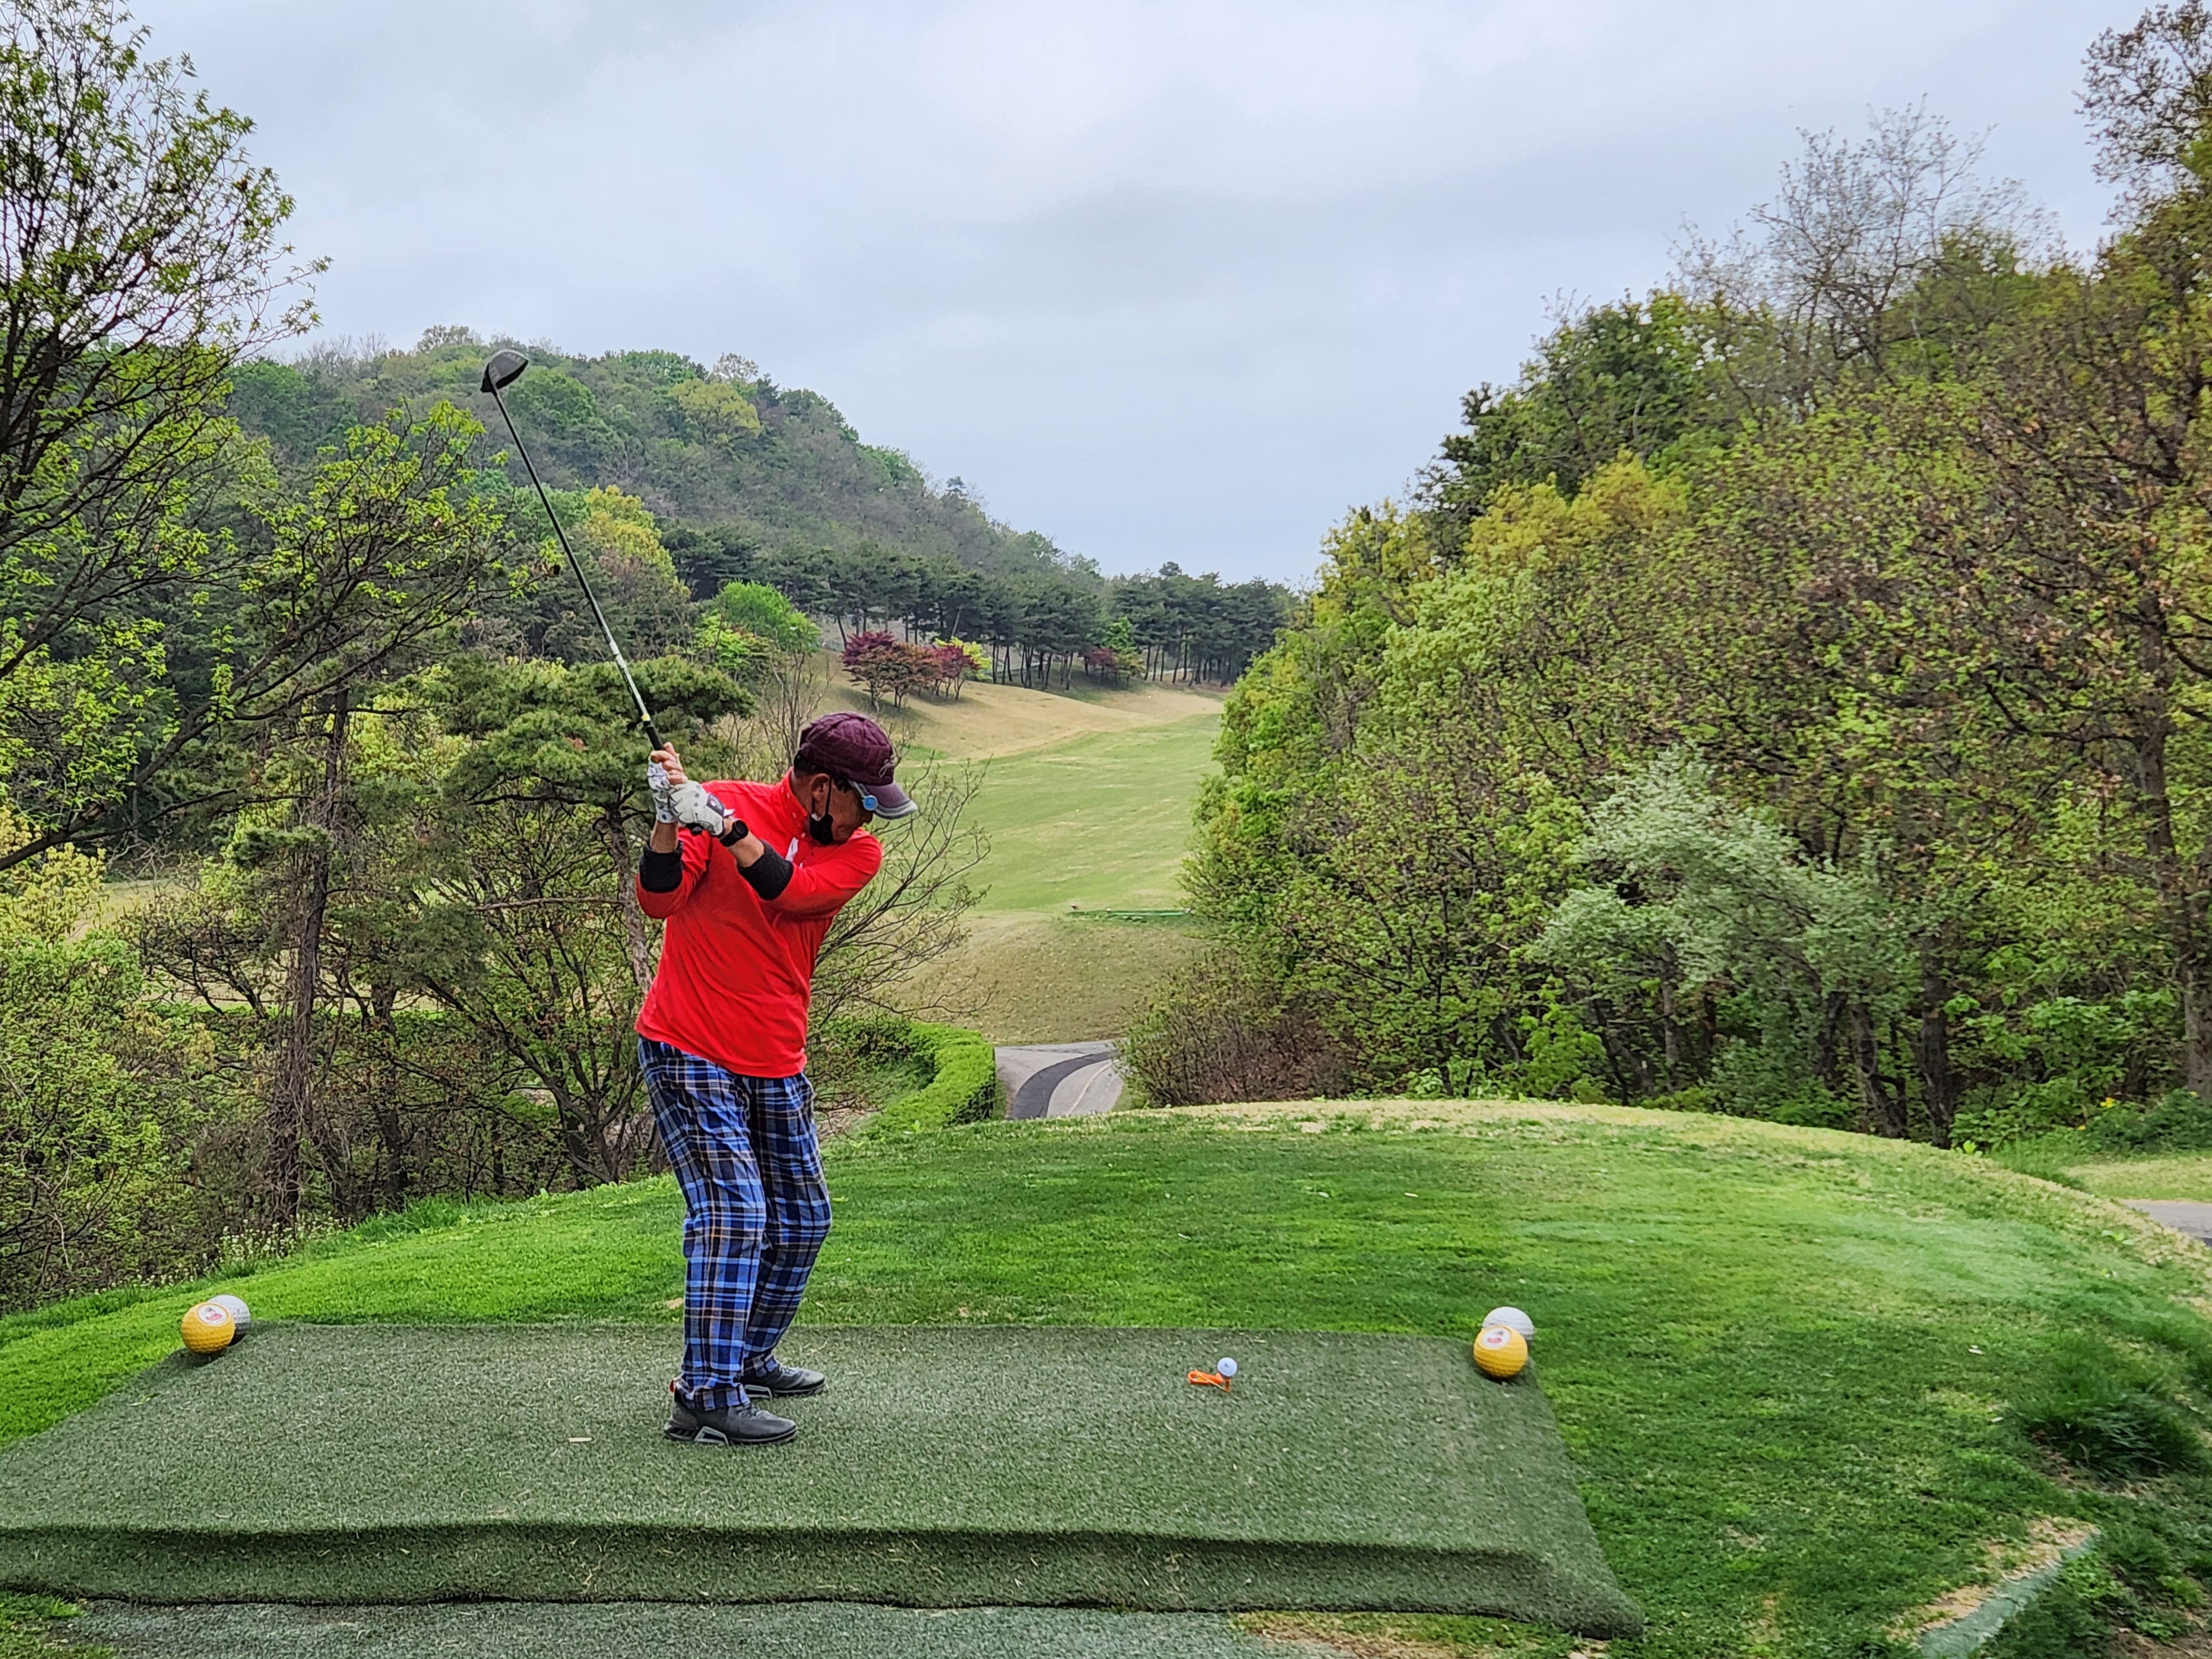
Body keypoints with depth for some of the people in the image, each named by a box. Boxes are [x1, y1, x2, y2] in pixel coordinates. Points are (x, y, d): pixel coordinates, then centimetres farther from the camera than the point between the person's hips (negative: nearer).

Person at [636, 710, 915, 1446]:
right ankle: (705, 1397, -11)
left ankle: (747, 1359, 31)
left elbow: (788, 893, -19)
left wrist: (724, 826, -33)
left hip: (777, 1065, 6)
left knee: (801, 1220, 13)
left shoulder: (859, 853, 0)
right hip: (689, 1052, -6)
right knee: (734, 1214, -15)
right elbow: (659, 899, -15)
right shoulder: (728, 802, -9)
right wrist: (669, 820, -32)